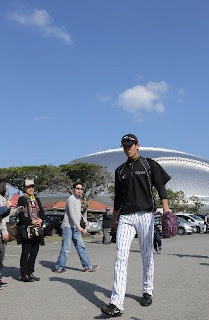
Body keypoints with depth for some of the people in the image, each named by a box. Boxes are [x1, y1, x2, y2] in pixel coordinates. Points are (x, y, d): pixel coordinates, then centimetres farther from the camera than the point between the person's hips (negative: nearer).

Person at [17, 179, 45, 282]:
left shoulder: (36, 199, 18)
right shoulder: (22, 199, -3)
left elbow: (42, 212, 14)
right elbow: (21, 215, -11)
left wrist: (40, 220, -6)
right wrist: (31, 222, -18)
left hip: (37, 230, 7)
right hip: (26, 230, -7)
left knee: (34, 252, 9)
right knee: (26, 252, -3)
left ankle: (30, 273, 19)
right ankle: (24, 275, 4)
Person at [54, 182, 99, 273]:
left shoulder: (79, 199, 17)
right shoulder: (71, 199, -11)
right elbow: (72, 214, -19)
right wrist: (79, 227, -22)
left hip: (75, 228, 9)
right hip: (68, 227, -9)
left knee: (81, 247, 7)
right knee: (66, 248, -4)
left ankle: (87, 266, 9)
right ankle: (59, 267, 7)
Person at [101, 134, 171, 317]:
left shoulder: (149, 165, 7)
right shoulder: (120, 170, 18)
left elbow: (160, 186, 0)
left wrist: (166, 207, -16)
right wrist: (114, 219, 22)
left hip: (145, 214, -2)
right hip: (125, 217, 3)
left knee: (147, 256, 4)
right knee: (121, 257, -9)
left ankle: (148, 292, 24)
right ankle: (117, 304, -15)